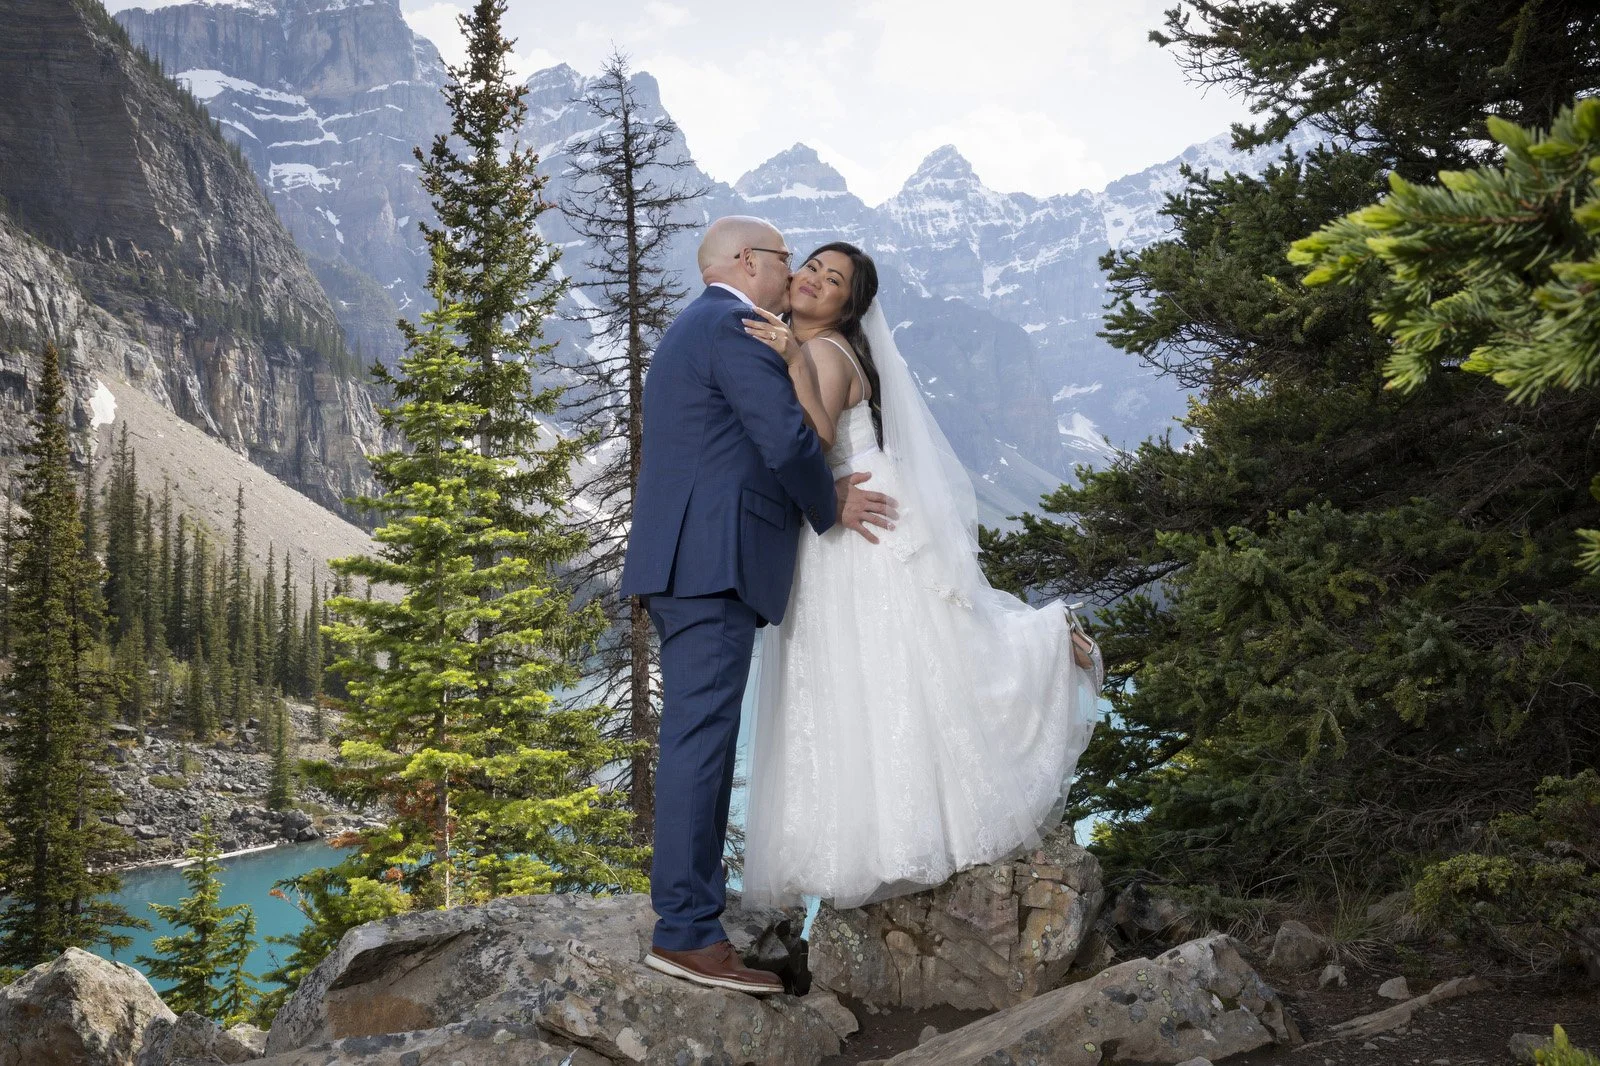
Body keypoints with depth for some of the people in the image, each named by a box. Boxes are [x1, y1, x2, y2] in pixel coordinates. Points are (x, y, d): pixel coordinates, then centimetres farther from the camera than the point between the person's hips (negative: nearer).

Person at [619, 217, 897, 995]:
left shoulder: (692, 329, 27)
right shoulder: (734, 328, -6)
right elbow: (788, 440, -16)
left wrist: (823, 497, 15)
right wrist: (830, 508, 2)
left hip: (688, 567, 11)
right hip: (713, 563, -11)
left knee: (697, 741, 9)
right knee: (701, 740, -12)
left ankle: (687, 916, 12)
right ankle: (686, 930, -11)